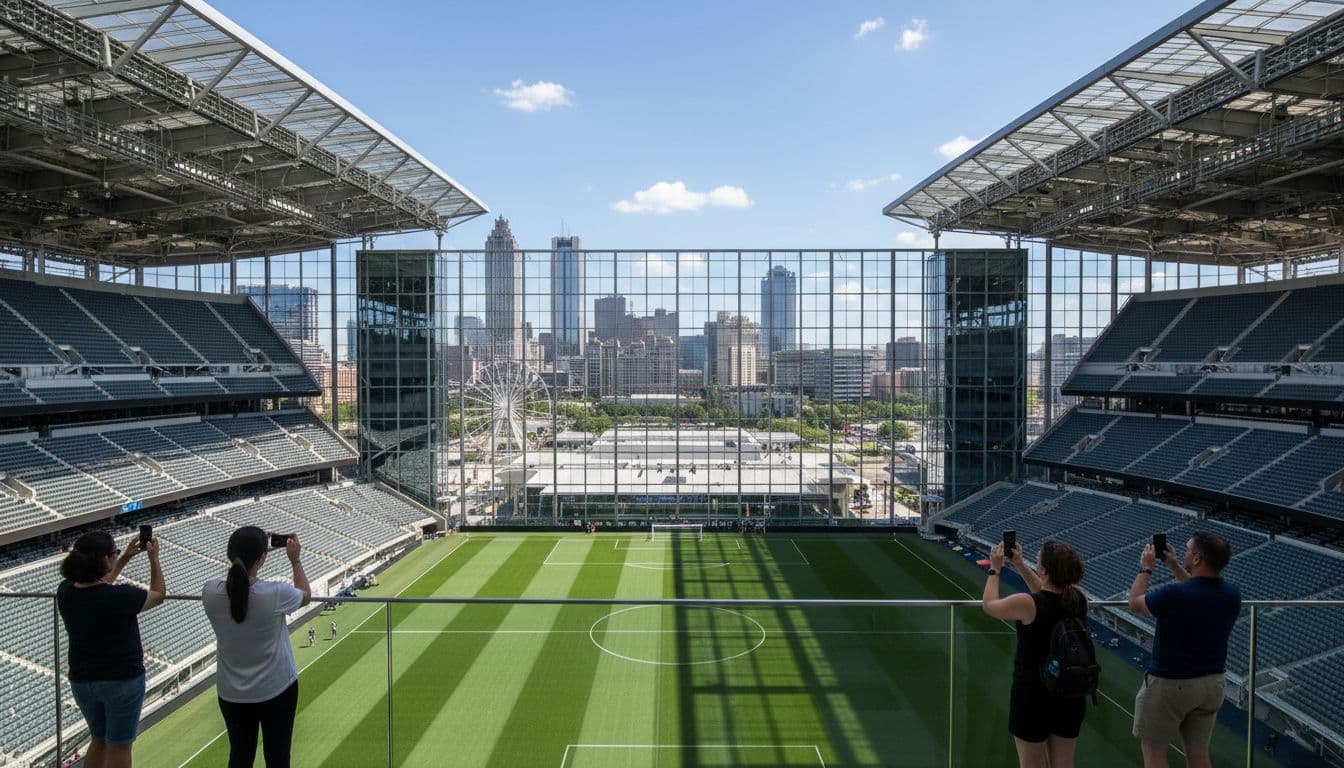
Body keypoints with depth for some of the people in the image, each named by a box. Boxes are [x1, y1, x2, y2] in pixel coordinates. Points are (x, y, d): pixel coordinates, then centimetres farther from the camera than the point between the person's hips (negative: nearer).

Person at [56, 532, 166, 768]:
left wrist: (125, 558, 15)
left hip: (82, 680, 6)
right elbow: (159, 594, -6)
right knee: (119, 747, 11)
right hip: (123, 680, -6)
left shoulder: (65, 591, -10)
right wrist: (154, 559, 2)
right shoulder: (121, 597, -26)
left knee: (99, 740, 25)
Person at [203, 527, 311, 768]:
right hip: (276, 690, -3)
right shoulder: (277, 594, -26)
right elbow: (306, 596, -2)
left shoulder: (210, 593, -17)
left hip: (231, 693, 4)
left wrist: (246, 551, 8)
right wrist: (295, 560, 4)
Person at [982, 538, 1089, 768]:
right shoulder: (1079, 598, -9)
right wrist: (1020, 564, 13)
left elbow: (989, 604, -4)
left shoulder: (1026, 604, -24)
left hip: (1032, 696, -5)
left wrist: (995, 569, 8)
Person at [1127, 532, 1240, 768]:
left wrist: (1145, 568, 4)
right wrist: (1174, 565, 15)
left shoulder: (1174, 595, -27)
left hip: (1170, 684, -6)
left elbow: (1134, 603, -7)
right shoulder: (1231, 594, -6)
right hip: (1213, 683, 7)